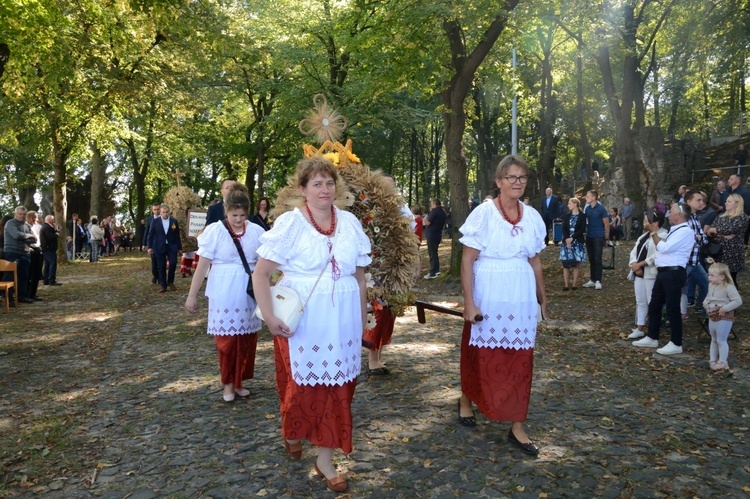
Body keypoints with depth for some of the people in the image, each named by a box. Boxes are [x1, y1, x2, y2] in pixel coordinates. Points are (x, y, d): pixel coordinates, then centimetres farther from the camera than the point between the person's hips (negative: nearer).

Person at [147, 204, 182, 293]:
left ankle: (170, 282, 13)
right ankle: (163, 286, 10)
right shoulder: (155, 222, 1)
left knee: (173, 263, -10)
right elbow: (151, 235, 4)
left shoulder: (174, 221, 2)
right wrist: (150, 247, -1)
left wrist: (179, 247, 3)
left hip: (172, 246, 0)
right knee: (161, 267, 3)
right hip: (160, 247, 0)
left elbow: (177, 235, 4)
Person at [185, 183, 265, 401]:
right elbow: (202, 265, -4)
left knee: (247, 339, 7)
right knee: (226, 339, 2)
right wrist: (192, 295, -3)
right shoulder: (215, 231, -6)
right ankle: (228, 383, 19)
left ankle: (240, 382, 23)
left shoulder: (256, 231, 1)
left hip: (249, 292, 3)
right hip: (224, 293, -2)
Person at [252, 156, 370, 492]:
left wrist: (362, 320, 11)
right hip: (301, 320, -3)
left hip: (342, 322, 3)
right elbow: (260, 273, -10)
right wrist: (269, 318, -17)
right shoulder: (289, 223, -8)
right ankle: (291, 434, 42)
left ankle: (325, 460, 24)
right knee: (302, 384, 10)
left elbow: (360, 276, 10)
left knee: (336, 388, 8)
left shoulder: (350, 223, 3)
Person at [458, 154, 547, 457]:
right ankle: (466, 400, 39)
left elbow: (535, 261, 13)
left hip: (521, 298, 4)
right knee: (480, 355, 11)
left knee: (520, 362, 7)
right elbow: (467, 261, -11)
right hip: (488, 296, -4)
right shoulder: (483, 213, -10)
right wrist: (469, 301, -15)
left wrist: (542, 298, 16)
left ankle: (517, 426, 18)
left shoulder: (532, 216, 5)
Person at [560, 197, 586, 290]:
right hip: (566, 241, 3)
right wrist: (567, 239, -12)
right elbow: (564, 229, 3)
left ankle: (575, 284, 5)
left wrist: (572, 238, -15)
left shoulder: (582, 216, 0)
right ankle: (566, 285, 2)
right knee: (566, 264, -1)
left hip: (578, 242, -3)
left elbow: (582, 229, -8)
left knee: (576, 264, -1)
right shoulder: (567, 216, 10)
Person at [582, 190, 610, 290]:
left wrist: (607, 238, -3)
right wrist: (584, 233, 6)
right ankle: (592, 280, 17)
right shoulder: (587, 209, 7)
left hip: (598, 237, -5)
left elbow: (606, 224, -5)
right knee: (591, 259, 10)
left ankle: (598, 281, 0)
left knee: (597, 259, -4)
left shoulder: (601, 209, -8)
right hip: (589, 237, 5)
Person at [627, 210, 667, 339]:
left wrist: (640, 264, -18)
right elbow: (634, 251, 11)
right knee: (640, 302, 13)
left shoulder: (663, 236, -13)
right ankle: (639, 328, 20)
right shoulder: (644, 235, 17)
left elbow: (657, 256, -24)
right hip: (639, 273, 9)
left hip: (651, 274, -9)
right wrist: (634, 265, -8)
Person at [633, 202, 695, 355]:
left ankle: (676, 344, 8)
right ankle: (652, 338, 26)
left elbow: (664, 248, -19)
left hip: (673, 274, -10)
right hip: (663, 273, 10)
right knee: (654, 306, 15)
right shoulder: (674, 230, 18)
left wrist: (653, 232, -10)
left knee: (672, 309, -2)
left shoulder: (685, 231, -14)